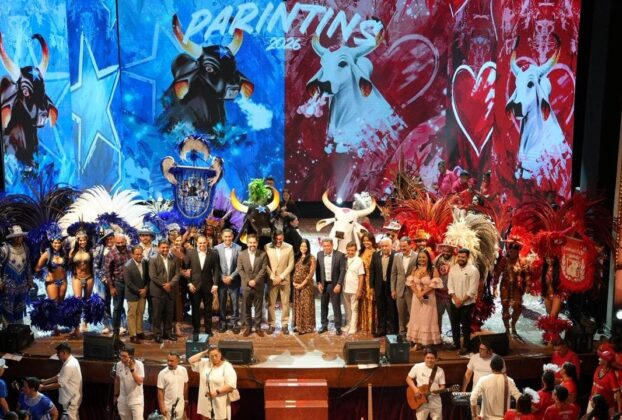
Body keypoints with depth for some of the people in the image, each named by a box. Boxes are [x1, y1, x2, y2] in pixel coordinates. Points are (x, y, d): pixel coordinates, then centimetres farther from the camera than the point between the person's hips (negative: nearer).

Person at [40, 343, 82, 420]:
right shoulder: (72, 361, 5)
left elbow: (59, 384, -23)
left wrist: (43, 387, -14)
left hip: (71, 399, -10)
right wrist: (46, 381, 10)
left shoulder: (69, 366, -27)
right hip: (72, 397, 10)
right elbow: (60, 376, 15)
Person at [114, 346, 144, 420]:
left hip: (136, 400, -5)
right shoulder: (118, 365, -3)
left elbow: (139, 382, -27)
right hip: (123, 400, 5)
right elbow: (117, 380, 13)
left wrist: (132, 369, -33)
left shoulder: (138, 364, -17)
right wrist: (116, 395, 20)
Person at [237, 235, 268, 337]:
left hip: (258, 286, -1)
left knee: (258, 307, 5)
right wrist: (248, 281, -11)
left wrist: (255, 280, -13)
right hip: (246, 286, 1)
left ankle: (258, 327, 15)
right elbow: (240, 270, -1)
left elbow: (263, 269, -4)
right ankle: (248, 327, 16)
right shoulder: (242, 254, 3)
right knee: (246, 308, 6)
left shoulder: (263, 254, 0)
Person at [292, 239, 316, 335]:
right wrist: (294, 282, -4)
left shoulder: (311, 258, -8)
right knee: (297, 305, 11)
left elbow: (311, 274, -12)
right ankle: (298, 325, 21)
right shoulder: (297, 258, 9)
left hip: (306, 285, -6)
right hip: (296, 285, 6)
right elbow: (294, 271, 11)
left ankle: (306, 327, 8)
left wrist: (302, 284, -14)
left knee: (306, 306, -1)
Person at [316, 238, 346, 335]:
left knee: (336, 307, 1)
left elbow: (342, 271, -10)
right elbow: (317, 270, 7)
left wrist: (339, 284, -15)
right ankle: (324, 326, 24)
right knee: (323, 306, 12)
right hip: (323, 284, 4)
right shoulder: (319, 254, 2)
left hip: (334, 285, -4)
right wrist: (318, 283, 1)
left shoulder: (340, 255, -10)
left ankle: (338, 327, 10)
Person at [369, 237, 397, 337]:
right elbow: (372, 270, 7)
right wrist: (372, 286, 3)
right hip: (379, 286, 4)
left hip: (391, 286, -4)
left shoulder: (396, 255, -10)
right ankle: (381, 329, 22)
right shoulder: (375, 255, 4)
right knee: (380, 309, 12)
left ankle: (391, 329, 14)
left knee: (391, 309, 5)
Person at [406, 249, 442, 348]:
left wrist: (422, 293, -17)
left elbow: (434, 284, -12)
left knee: (427, 319, -2)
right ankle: (417, 342, 13)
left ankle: (428, 343, 4)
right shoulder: (414, 269, 8)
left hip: (428, 298, -4)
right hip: (416, 298, 4)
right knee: (416, 318, 6)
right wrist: (417, 293, -13)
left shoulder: (433, 270, -5)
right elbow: (411, 282, 2)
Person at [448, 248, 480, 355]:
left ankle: (465, 346, 14)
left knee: (466, 325, 3)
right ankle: (456, 343, 29)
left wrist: (462, 300, -14)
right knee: (454, 324, 13)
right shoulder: (453, 268, 3)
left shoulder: (473, 270, -12)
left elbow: (472, 290, -15)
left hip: (467, 303, -5)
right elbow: (450, 285, 2)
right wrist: (455, 298, -10)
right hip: (454, 302, 5)